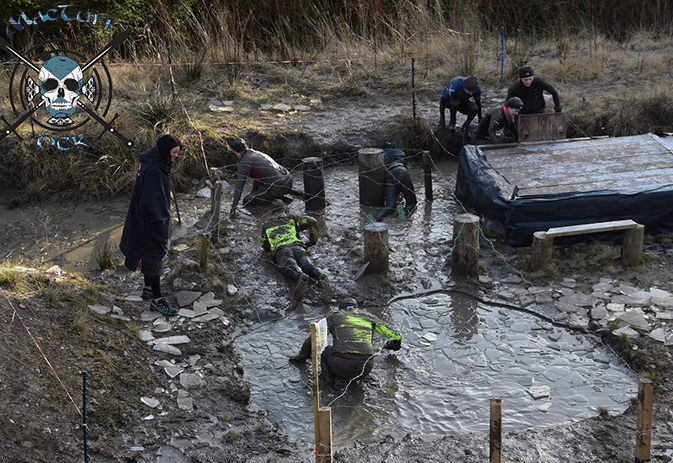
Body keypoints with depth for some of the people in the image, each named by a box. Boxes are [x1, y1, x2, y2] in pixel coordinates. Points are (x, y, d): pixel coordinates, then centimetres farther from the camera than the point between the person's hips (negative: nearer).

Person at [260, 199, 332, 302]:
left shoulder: (266, 224, 36)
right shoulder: (292, 218, 34)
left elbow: (265, 246, 41)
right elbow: (312, 222, 26)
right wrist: (313, 240, 40)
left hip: (280, 249, -1)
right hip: (298, 247, 1)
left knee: (289, 266, -33)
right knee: (308, 266, -27)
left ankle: (301, 277, -70)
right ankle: (321, 277, -63)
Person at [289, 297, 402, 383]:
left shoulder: (333, 317, 23)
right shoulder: (369, 317, 26)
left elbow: (311, 341, 25)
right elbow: (396, 336, 28)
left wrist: (301, 357, 45)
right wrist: (391, 345, 53)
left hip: (342, 366, -1)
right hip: (364, 370, 1)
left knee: (327, 350, 33)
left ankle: (328, 372, 3)